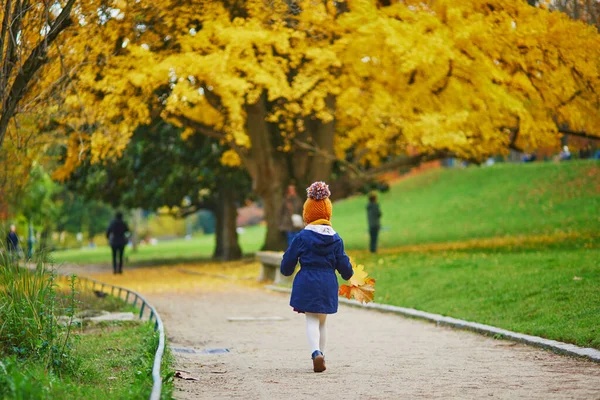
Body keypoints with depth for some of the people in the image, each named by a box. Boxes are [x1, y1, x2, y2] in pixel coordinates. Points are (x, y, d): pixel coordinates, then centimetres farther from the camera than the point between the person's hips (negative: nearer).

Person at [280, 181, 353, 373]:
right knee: (322, 321, 18)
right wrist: (350, 275, 26)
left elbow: (288, 261, -1)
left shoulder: (302, 237, -6)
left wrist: (287, 271, 22)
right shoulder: (335, 238, 1)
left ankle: (316, 352, -23)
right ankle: (321, 354, 25)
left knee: (312, 321, -1)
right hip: (328, 284, 3)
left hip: (307, 283, -3)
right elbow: (343, 264, 4)